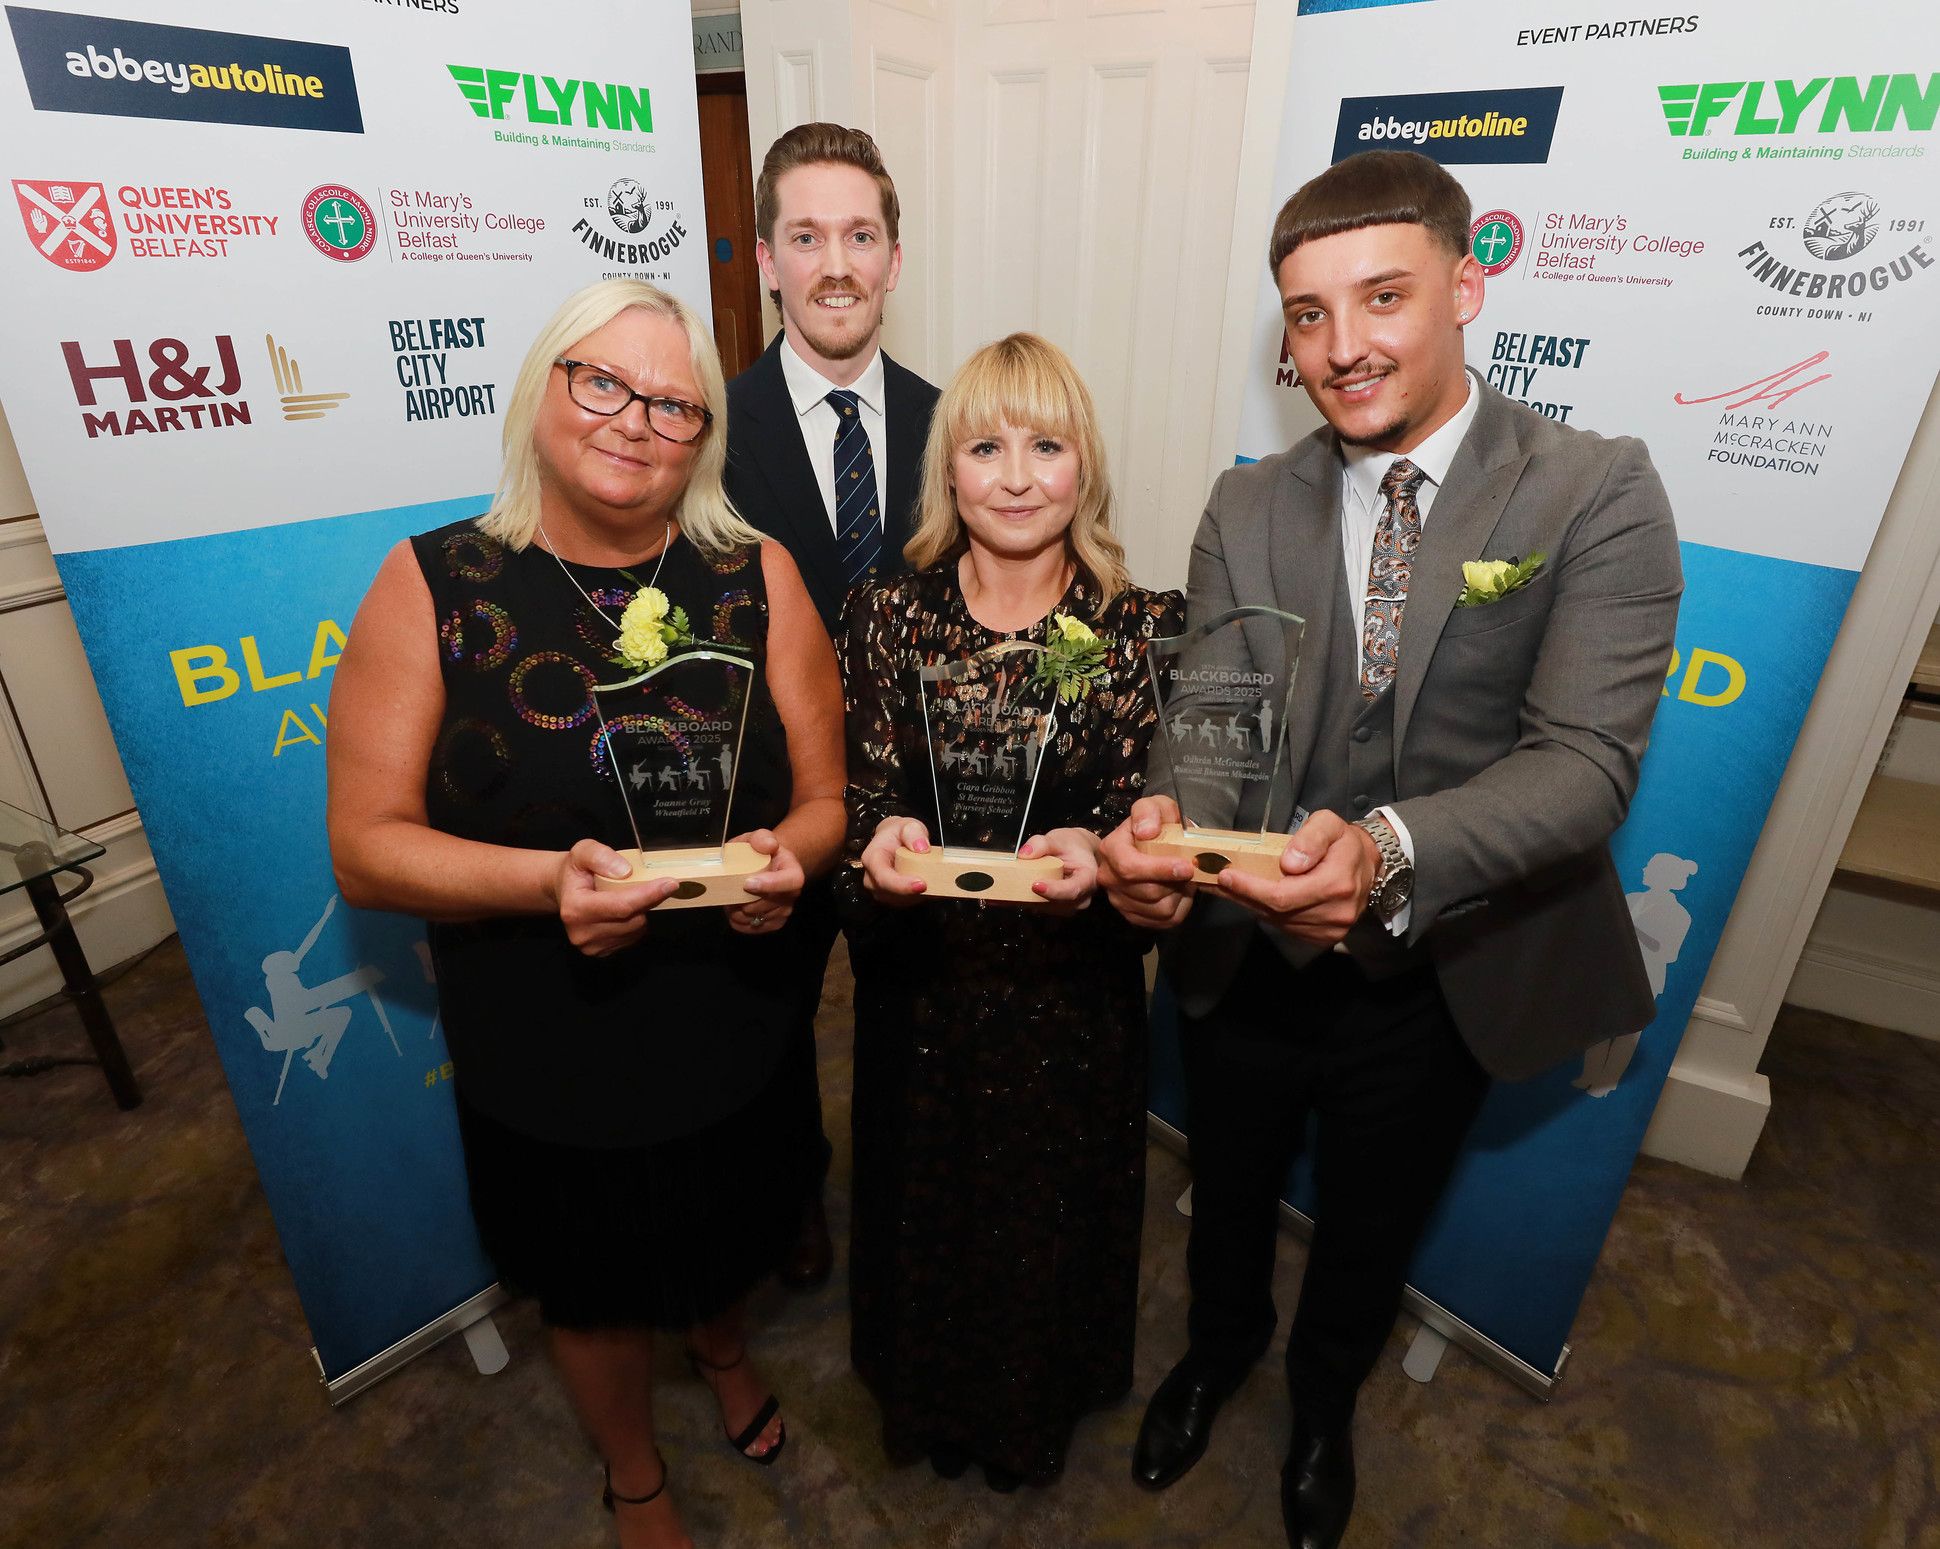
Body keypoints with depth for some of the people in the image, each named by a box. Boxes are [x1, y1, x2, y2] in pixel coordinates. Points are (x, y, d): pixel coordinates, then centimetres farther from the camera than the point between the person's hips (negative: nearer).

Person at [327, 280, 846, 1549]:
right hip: (546, 1060, -1)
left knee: (728, 1239, 28)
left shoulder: (758, 576, -7)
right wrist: (546, 881, -28)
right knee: (594, 1288, 25)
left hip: (731, 1031, 2)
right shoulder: (434, 586, -11)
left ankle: (724, 1347, 68)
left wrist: (787, 856, -25)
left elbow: (825, 798, -3)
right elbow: (367, 847, -12)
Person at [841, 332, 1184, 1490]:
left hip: (1072, 992, 0)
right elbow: (859, 796, -5)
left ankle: (1041, 1406, 56)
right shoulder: (888, 616, -5)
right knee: (923, 1199, 22)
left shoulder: (1144, 627, -9)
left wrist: (1094, 855, -29)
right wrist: (879, 844, -27)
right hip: (921, 986, 1)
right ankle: (927, 1400, 56)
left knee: (1053, 1209, 21)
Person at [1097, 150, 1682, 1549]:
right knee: (1228, 1198, 26)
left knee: (1371, 1238, 25)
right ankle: (1219, 1347, 62)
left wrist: (1391, 854, -42)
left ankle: (1326, 1404, 60)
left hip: (1438, 978, -1)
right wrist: (1166, 819, -35)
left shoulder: (1596, 494, -13)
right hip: (1247, 960, 2)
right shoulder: (1247, 508, -5)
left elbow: (1586, 759, -23)